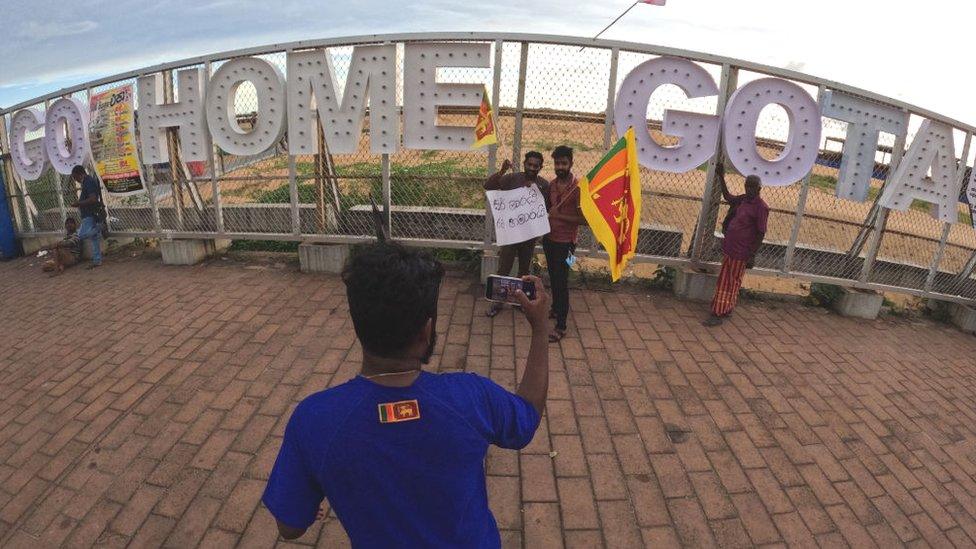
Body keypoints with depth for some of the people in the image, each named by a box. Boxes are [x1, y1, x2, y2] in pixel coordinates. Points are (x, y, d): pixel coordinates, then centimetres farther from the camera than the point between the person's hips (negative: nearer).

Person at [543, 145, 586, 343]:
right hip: (549, 239, 7)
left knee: (561, 282, -5)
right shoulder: (552, 184, 5)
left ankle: (561, 326, 2)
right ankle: (555, 309, 39)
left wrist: (560, 216, -23)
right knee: (553, 278, 19)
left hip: (565, 242, -7)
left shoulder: (578, 188, -17)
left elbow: (584, 219, -19)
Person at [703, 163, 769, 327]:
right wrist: (721, 177, 24)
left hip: (741, 253, -8)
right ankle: (725, 310, 28)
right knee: (723, 280, 15)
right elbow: (727, 196, 28)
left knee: (732, 283, 1)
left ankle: (718, 314, 4)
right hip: (728, 248, 8)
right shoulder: (742, 199, 7)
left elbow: (760, 233, -14)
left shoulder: (761, 207, -14)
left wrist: (752, 256, -16)